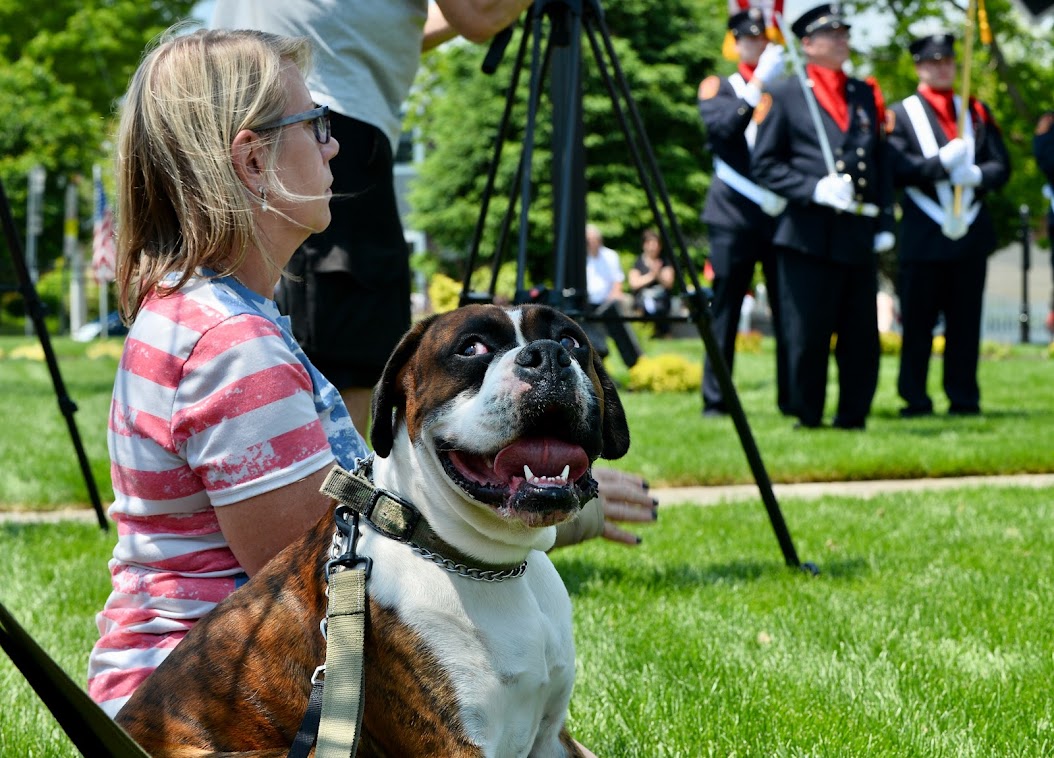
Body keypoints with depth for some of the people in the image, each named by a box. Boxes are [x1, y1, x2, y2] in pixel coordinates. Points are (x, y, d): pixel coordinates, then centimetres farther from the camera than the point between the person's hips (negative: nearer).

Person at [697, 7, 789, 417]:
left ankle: (792, 398, 6)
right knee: (724, 307, -1)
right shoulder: (718, 88, 8)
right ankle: (715, 399, 4)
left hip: (784, 213, 2)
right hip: (734, 215, -2)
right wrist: (759, 84, -18)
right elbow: (722, 127, -12)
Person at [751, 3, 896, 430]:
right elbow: (765, 165, -1)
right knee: (807, 335, -2)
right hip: (808, 236, -4)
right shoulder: (785, 96, 2)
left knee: (862, 337, 5)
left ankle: (853, 418, 14)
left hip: (858, 235, 5)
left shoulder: (865, 95, 17)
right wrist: (814, 189, -15)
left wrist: (884, 224, 8)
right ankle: (807, 420, 9)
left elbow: (882, 162, 18)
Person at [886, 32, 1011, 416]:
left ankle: (964, 399, 9)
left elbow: (1001, 166, 9)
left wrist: (976, 175, -12)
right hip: (923, 236, -3)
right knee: (917, 322, 0)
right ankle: (915, 399, 6)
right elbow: (897, 169, -8)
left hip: (972, 233, 3)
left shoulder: (976, 111, 14)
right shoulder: (900, 115, 4)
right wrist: (942, 163, -19)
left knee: (966, 321, 4)